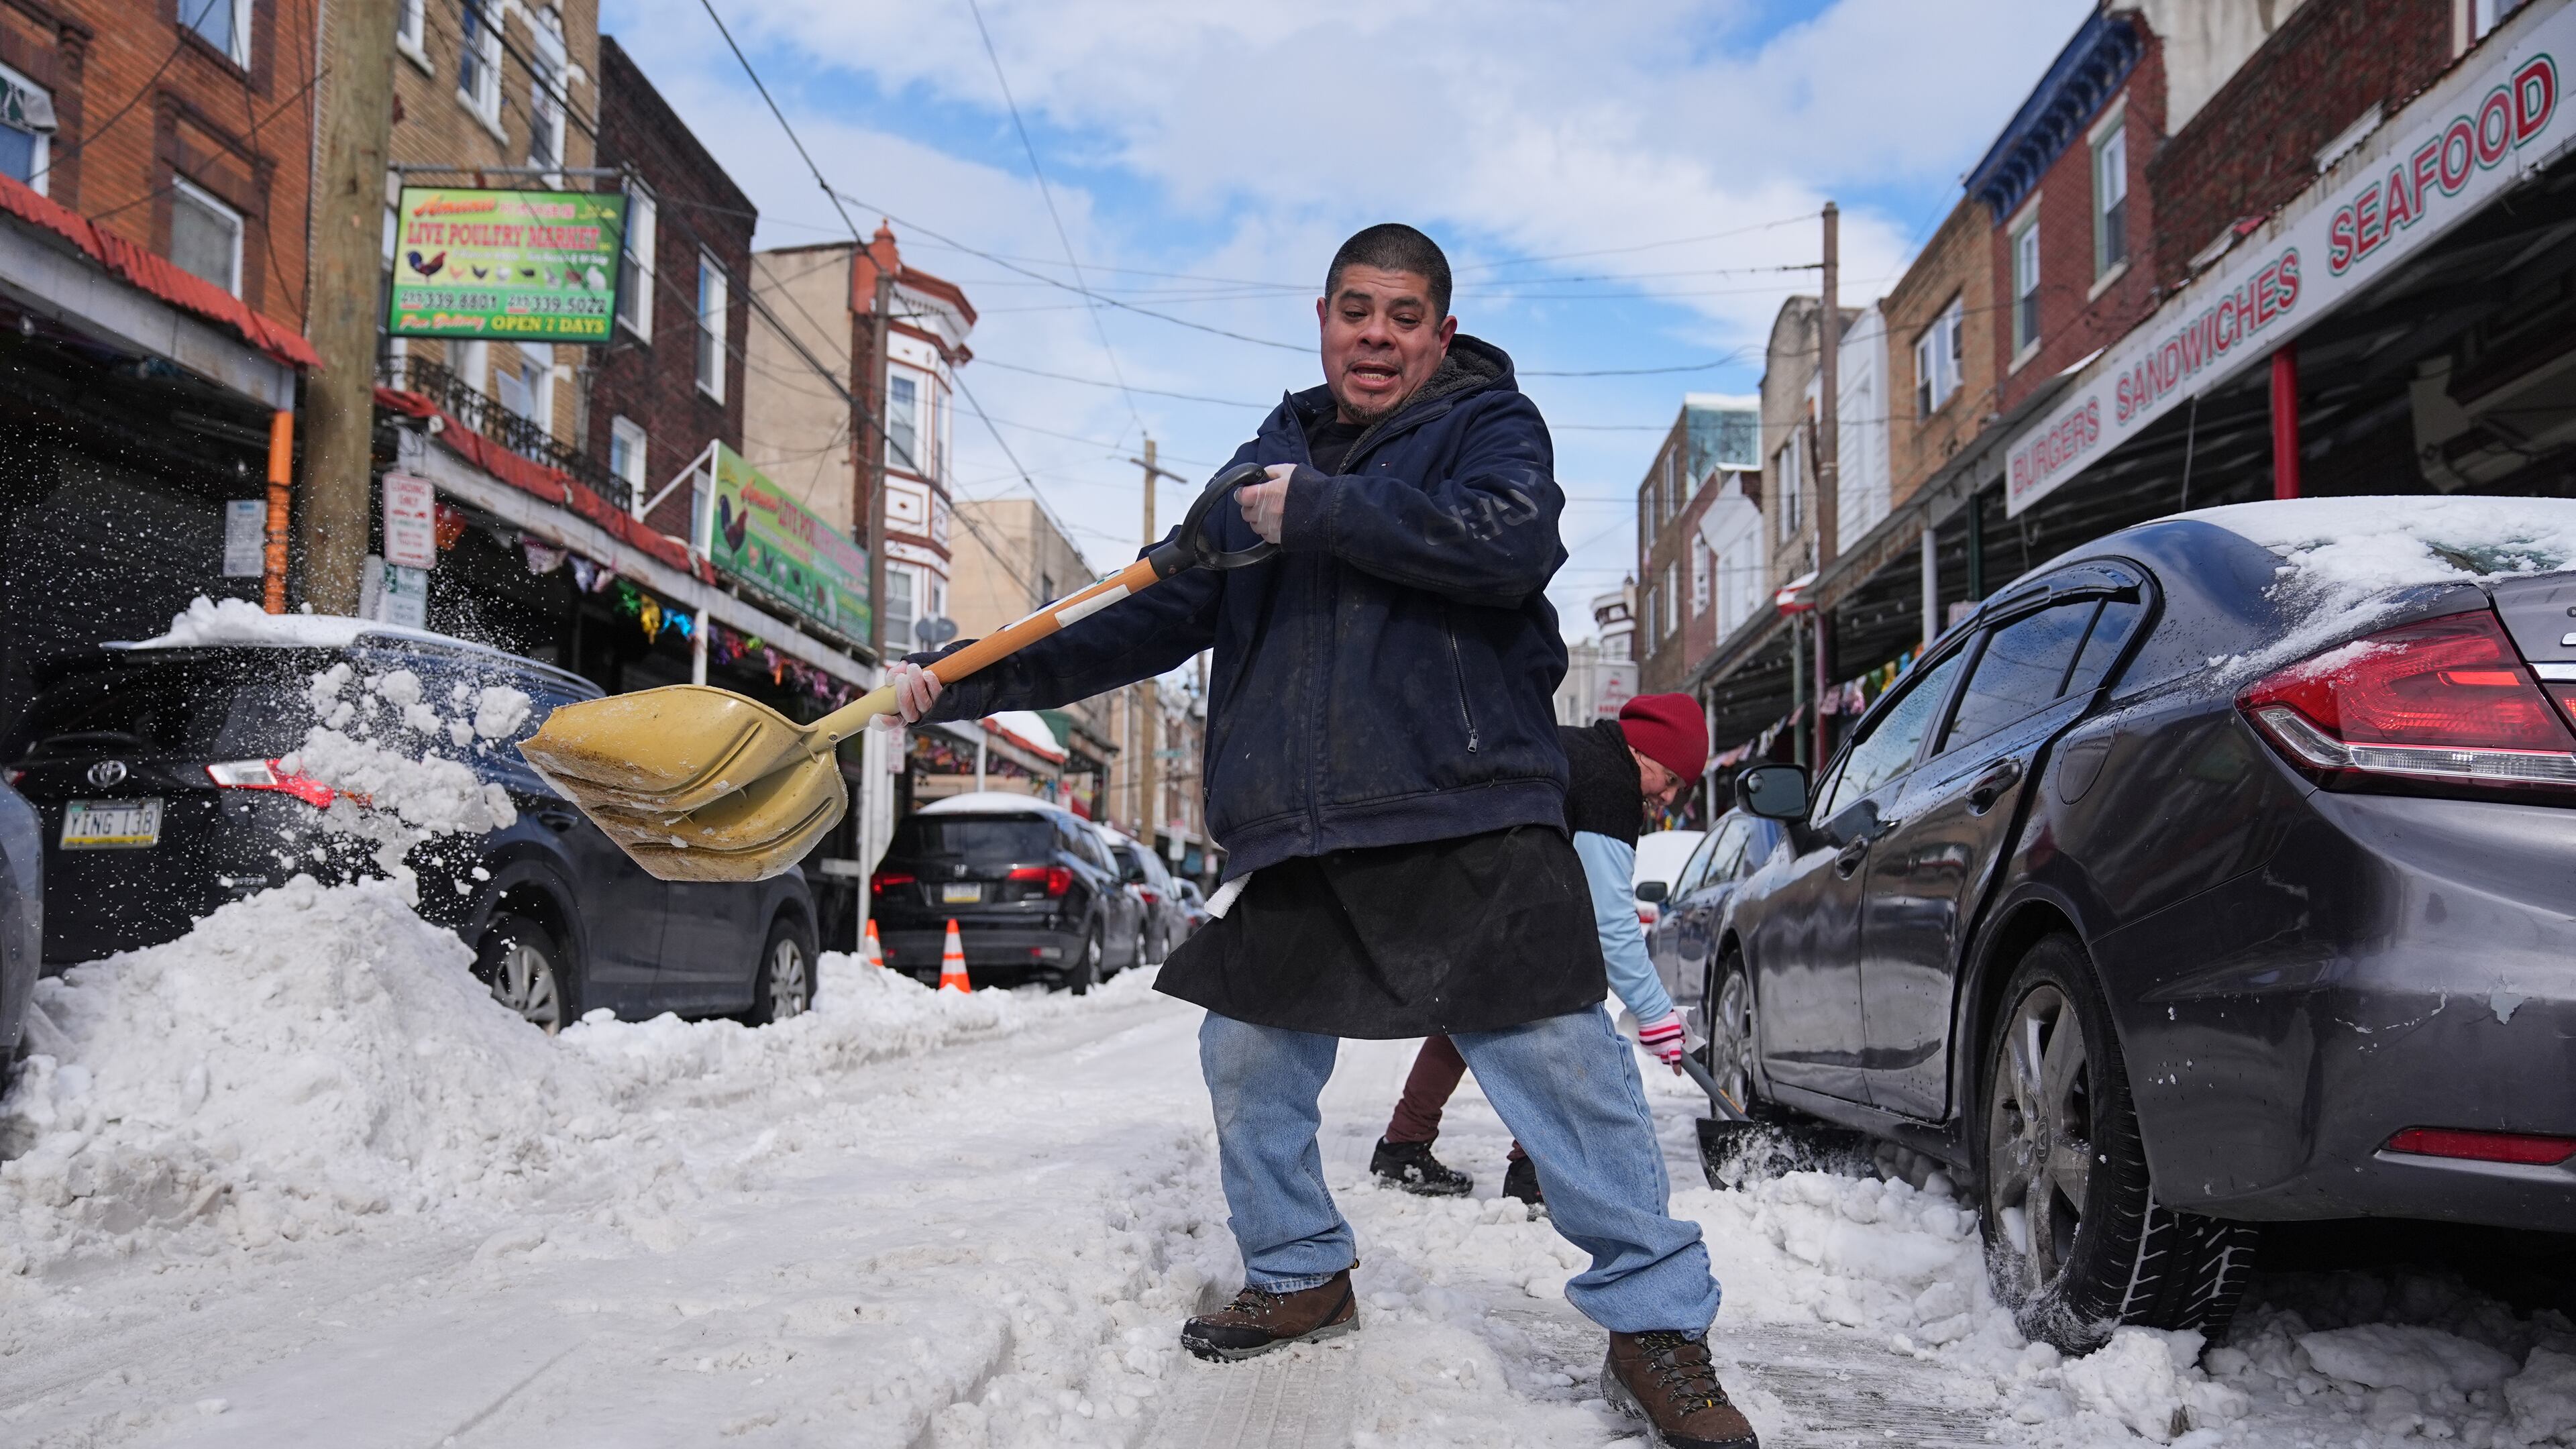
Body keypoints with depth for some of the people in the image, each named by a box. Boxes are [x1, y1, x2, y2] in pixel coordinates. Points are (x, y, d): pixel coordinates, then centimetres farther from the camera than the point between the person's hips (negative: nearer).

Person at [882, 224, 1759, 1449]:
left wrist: (1323, 511, -16)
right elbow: (1157, 620, 18)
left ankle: (1654, 1325, 4)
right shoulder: (1267, 463, 18)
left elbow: (1512, 540, -19)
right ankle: (1302, 1276, 34)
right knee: (1247, 1059, 12)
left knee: (1561, 1059, -11)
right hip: (1299, 840, 6)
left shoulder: (1489, 423, 4)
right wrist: (972, 686, 12)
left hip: (1467, 821, -6)